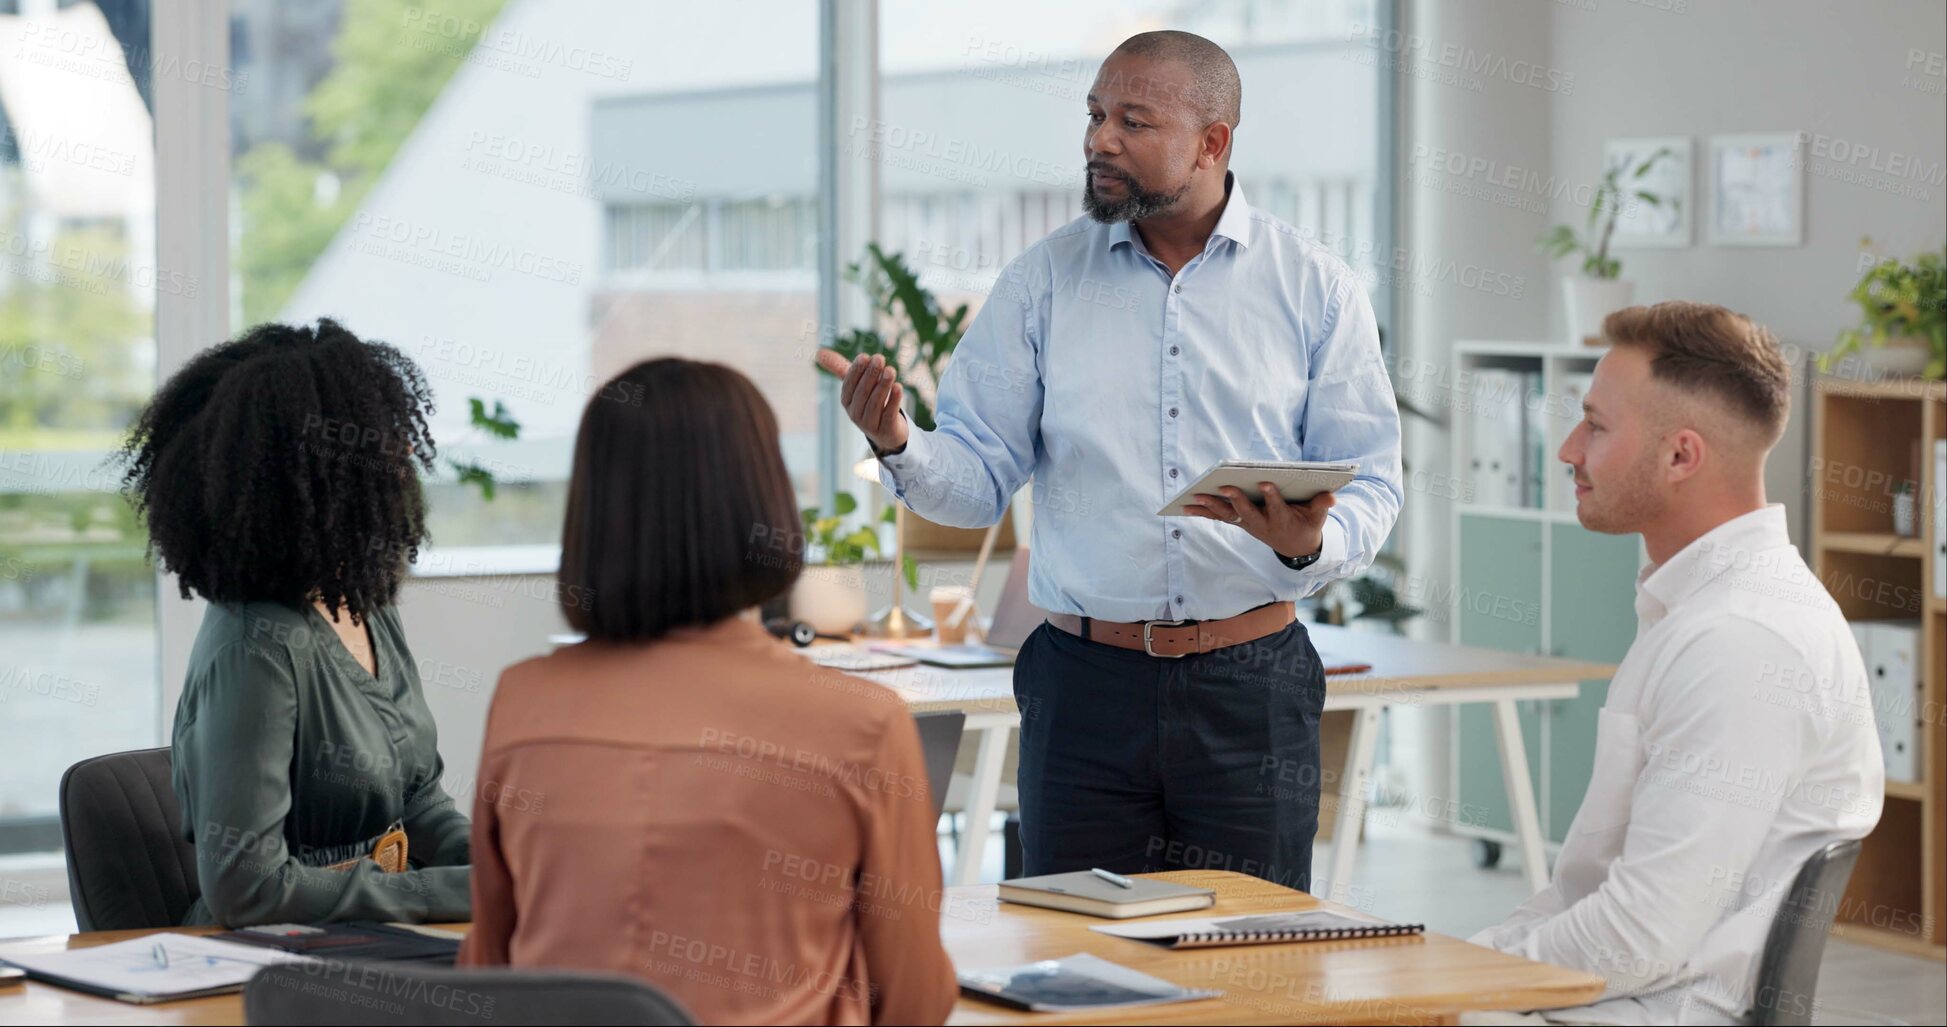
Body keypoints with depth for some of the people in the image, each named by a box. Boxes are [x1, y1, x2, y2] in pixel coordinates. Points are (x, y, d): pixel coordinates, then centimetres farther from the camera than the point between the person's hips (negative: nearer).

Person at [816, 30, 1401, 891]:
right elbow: (980, 474, 4)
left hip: (1252, 689, -1)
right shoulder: (1042, 281, 6)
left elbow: (1370, 482, 2)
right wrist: (899, 447, -16)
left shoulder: (1315, 288, 3)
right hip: (1086, 682, 1)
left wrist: (1311, 545, -19)